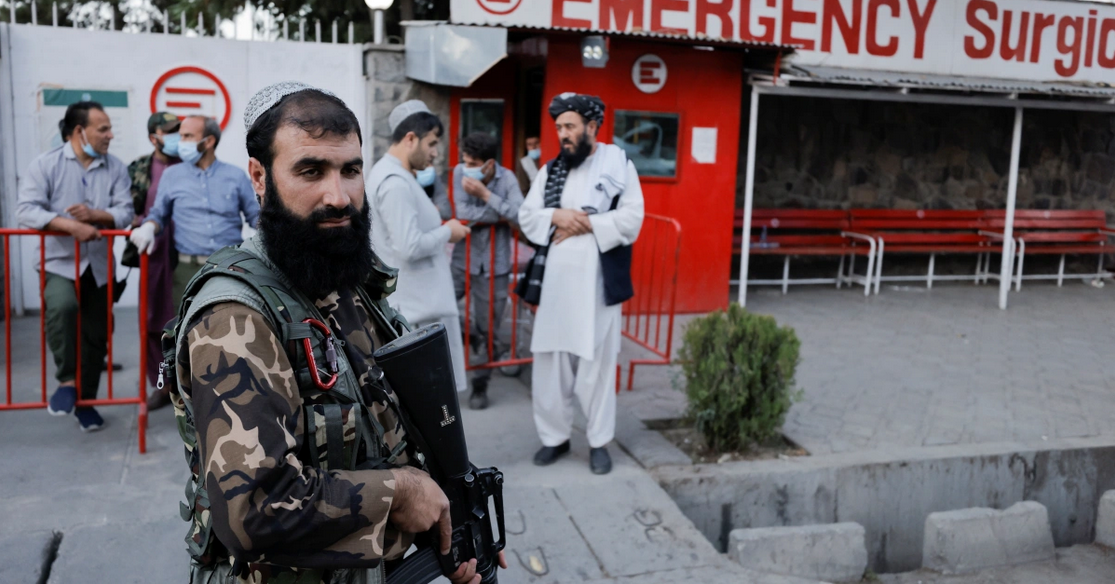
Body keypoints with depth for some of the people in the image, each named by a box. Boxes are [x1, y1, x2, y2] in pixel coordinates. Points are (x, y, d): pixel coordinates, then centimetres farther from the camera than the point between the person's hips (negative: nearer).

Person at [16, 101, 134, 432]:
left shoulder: (116, 168, 3)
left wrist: (95, 214, -23)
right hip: (58, 261, -4)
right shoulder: (46, 164, -5)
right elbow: (26, 210, -14)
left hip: (98, 265, 4)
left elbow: (125, 212, -3)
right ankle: (67, 381, -16)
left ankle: (85, 401, 27)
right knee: (62, 306, -33)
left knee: (95, 335, 9)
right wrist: (70, 225, -26)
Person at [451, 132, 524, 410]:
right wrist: (501, 213, -16)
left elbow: (522, 217, -24)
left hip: (493, 267, -2)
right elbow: (462, 213, -16)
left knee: (488, 331, 7)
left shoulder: (507, 179, -12)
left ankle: (480, 387, 24)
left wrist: (485, 195, -26)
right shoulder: (460, 172, -7)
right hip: (462, 261, 2)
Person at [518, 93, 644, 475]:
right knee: (550, 361, 7)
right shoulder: (550, 170, 12)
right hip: (554, 277, 4)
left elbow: (630, 220, -9)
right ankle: (555, 436, 21)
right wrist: (557, 216, -11)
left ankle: (599, 441, 17)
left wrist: (585, 224, -14)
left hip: (596, 279, -4)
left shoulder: (618, 164, 0)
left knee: (597, 362, 4)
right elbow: (526, 217, 7)